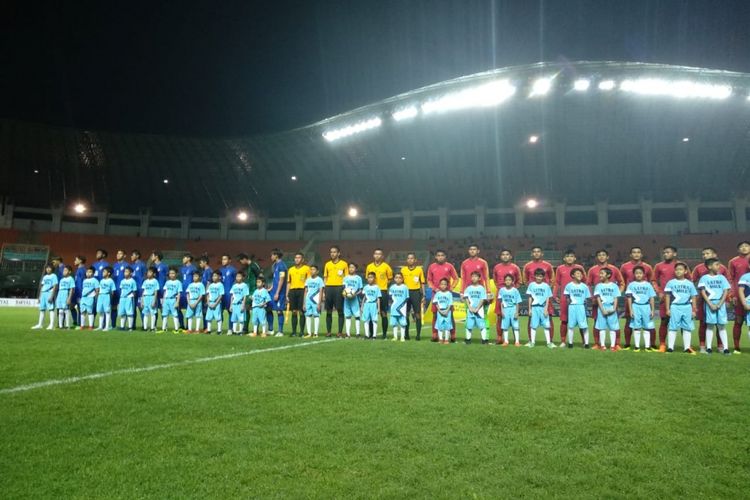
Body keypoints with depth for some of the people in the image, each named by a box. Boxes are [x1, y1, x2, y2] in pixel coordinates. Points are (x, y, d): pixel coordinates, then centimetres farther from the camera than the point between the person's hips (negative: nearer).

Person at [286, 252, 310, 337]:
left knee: (301, 312, -4)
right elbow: (288, 282, 18)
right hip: (292, 291, 4)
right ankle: (294, 331, 9)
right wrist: (287, 295, 11)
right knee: (294, 312, 5)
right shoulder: (291, 269, 16)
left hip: (302, 291, -4)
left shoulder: (306, 268, 2)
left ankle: (301, 332, 2)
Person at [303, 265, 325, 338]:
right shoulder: (308, 280, 14)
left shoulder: (319, 280, 0)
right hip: (308, 301, 5)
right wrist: (304, 303, 10)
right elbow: (306, 292, 14)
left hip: (316, 301, -5)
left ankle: (315, 333, 0)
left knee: (316, 315, -4)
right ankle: (309, 333, 8)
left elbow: (321, 292, -3)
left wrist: (319, 303, -9)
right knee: (308, 316, 3)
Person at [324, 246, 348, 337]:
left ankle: (340, 331, 4)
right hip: (329, 288, 3)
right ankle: (328, 331, 12)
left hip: (339, 288, -3)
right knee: (328, 311, 5)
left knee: (340, 311, -2)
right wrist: (324, 290, 7)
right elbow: (325, 278, 15)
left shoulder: (344, 264, 4)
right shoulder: (327, 264, 12)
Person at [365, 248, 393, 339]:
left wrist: (383, 286, -3)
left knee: (384, 314, 0)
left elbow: (390, 279, 7)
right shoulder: (369, 266, 8)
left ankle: (384, 334, 6)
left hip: (383, 292, -3)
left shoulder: (386, 266, 0)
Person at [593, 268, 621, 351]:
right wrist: (602, 310, -12)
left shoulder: (614, 286, 5)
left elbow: (616, 298, 2)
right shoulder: (598, 286, 4)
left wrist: (614, 308, -11)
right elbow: (598, 299, -2)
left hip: (612, 308, 0)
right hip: (602, 308, 0)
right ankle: (602, 345, 6)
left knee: (613, 327, 1)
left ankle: (613, 345, 5)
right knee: (602, 327, 1)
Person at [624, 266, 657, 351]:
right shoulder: (631, 285, 3)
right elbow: (629, 298, 1)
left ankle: (647, 346, 8)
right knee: (636, 327, 3)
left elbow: (651, 298, 7)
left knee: (647, 327, 3)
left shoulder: (648, 285, 6)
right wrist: (630, 310, -4)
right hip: (636, 307, -1)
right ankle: (637, 346, 9)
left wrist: (652, 310, 2)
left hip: (646, 307, 1)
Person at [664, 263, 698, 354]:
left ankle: (687, 347, 11)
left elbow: (693, 297, 10)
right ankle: (670, 347, 3)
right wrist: (668, 309, -2)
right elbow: (667, 296, 3)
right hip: (675, 307, -2)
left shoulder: (690, 284, 8)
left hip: (687, 307, 2)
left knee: (687, 328, 5)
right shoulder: (671, 283, 3)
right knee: (673, 327, -1)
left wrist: (693, 310, 6)